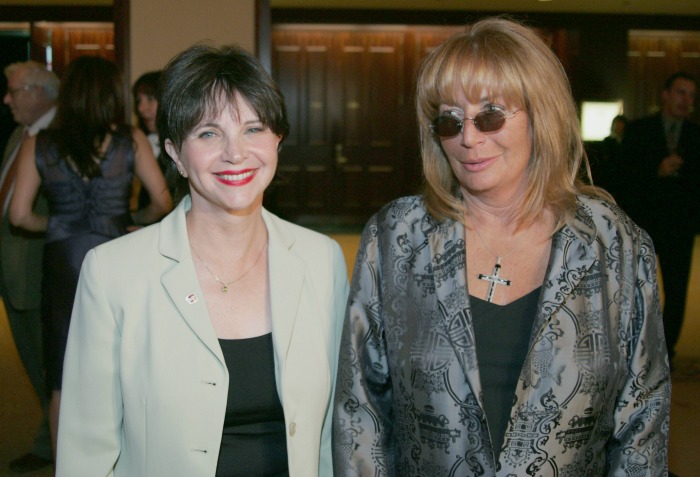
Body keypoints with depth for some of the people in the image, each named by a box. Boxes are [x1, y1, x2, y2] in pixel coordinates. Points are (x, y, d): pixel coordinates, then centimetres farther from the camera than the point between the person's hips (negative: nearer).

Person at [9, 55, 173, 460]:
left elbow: (20, 215, -2)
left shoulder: (37, 146, 0)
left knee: (64, 379, 11)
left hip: (63, 262, 1)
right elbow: (163, 202, -3)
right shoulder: (130, 141, -3)